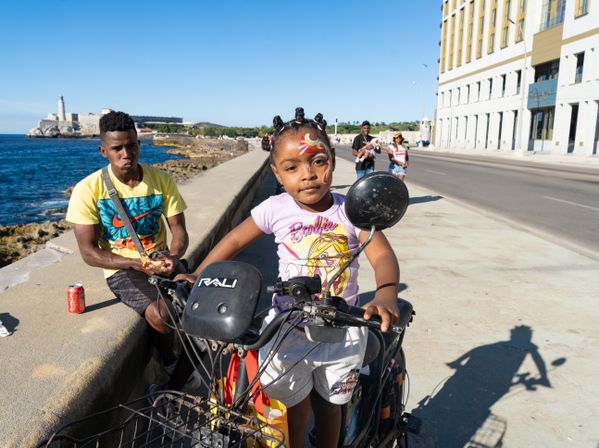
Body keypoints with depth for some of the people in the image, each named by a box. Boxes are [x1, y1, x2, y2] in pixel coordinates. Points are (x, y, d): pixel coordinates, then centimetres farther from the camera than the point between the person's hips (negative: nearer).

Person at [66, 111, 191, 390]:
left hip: (160, 261, 3)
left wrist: (172, 257, -23)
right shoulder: (88, 189, -10)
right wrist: (138, 264, -22)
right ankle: (173, 366, 6)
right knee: (160, 313, -29)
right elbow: (89, 253, -10)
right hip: (121, 268, -3)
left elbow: (179, 230, -1)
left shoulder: (162, 180, -2)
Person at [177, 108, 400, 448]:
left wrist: (386, 295, -40)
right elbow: (235, 240, -1)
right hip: (288, 330, 0)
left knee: (328, 405, 22)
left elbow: (383, 256, -20)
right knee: (292, 414, 14)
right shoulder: (275, 209, -11)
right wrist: (198, 275, -10)